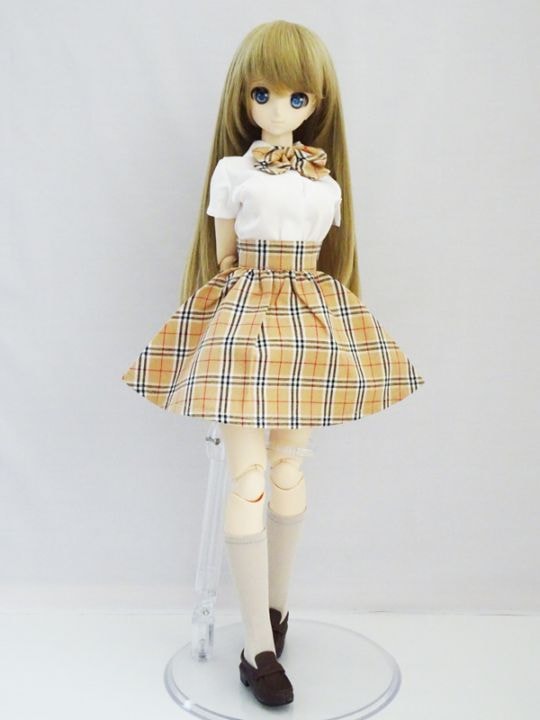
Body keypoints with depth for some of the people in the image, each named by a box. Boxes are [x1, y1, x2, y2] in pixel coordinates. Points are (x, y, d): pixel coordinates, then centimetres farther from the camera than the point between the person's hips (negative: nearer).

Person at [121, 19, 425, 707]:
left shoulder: (327, 179, 8)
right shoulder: (233, 170, -1)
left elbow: (326, 256, 12)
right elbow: (223, 254, 5)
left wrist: (315, 314, 8)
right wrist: (246, 295, 5)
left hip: (312, 323, 4)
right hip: (246, 320, -3)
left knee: (290, 468, 11)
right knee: (248, 477, -7)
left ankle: (276, 603, 31)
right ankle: (258, 645, 3)